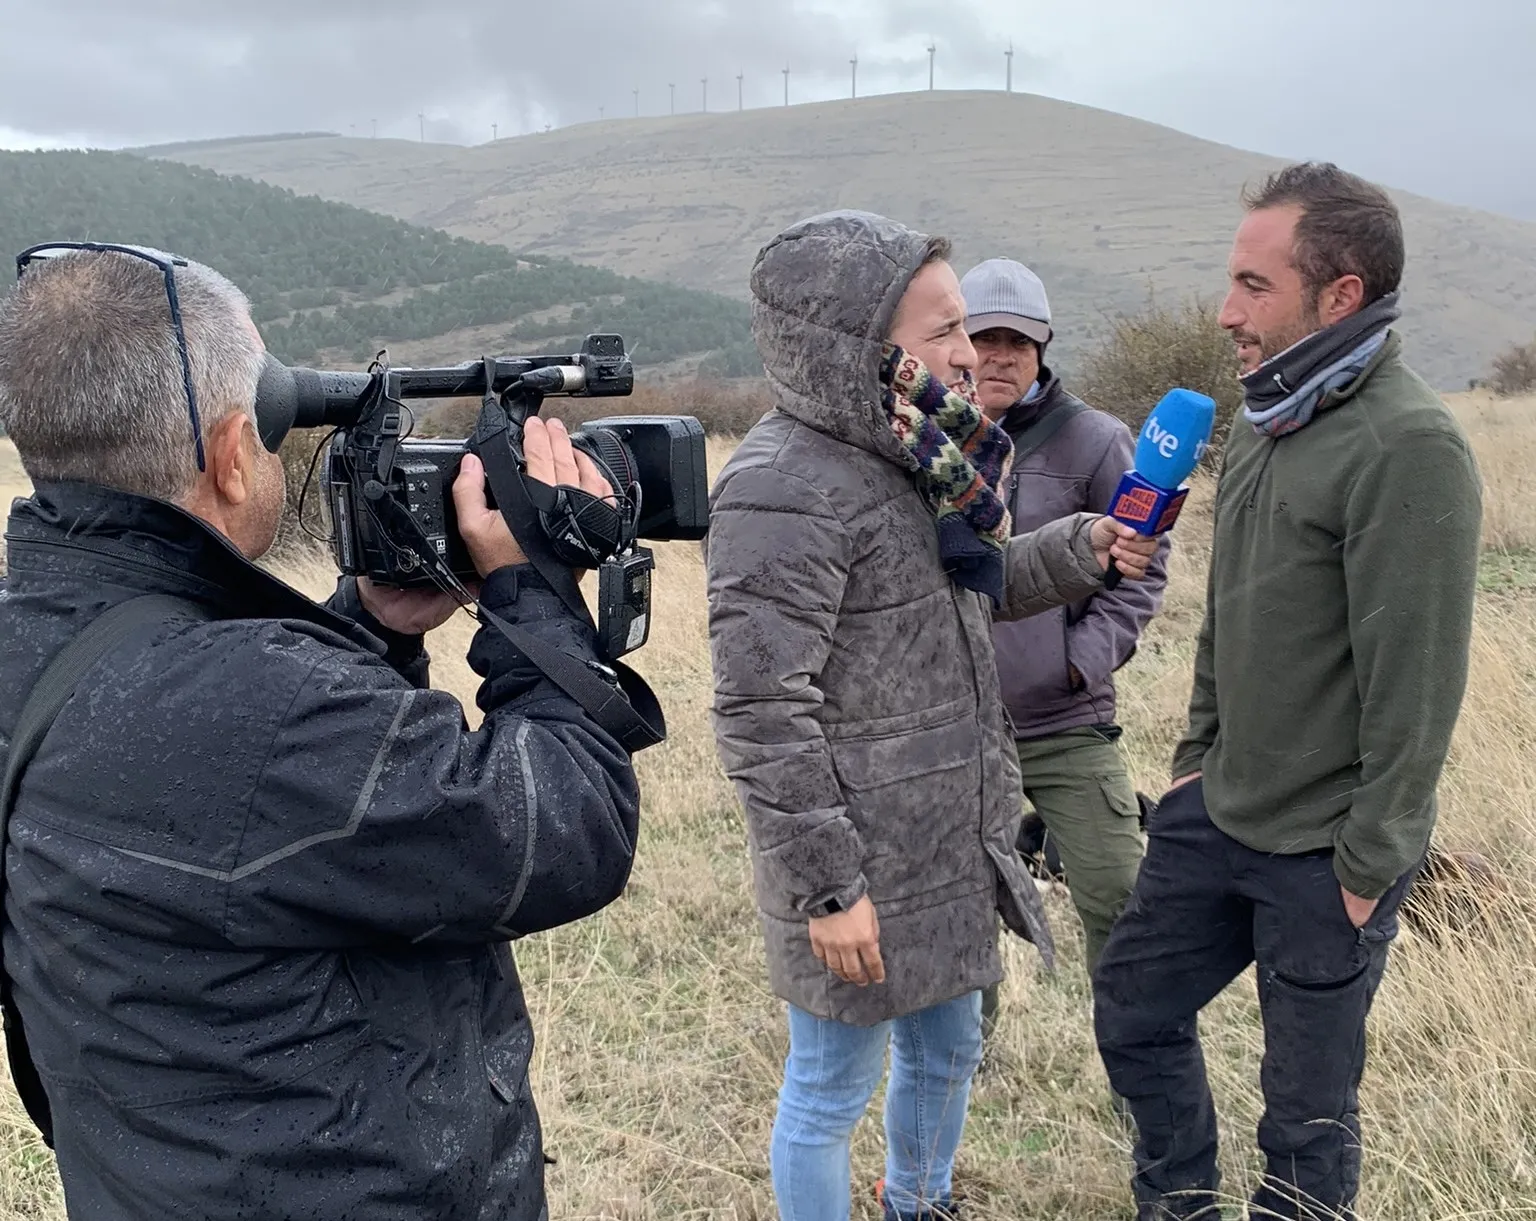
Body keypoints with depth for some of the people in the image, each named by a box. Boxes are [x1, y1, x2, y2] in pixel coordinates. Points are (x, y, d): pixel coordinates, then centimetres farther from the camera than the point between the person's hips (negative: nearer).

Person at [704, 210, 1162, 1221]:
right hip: (862, 868, -9)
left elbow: (963, 596, 22)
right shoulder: (784, 491, -23)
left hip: (946, 850, 10)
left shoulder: (904, 455, 7)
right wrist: (827, 885, -20)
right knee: (832, 1090, 10)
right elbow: (761, 715, -23)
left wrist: (1078, 551, 6)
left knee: (947, 1050, 26)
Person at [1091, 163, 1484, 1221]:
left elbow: (1415, 685, -21)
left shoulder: (1409, 447, -20)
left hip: (1325, 852, -8)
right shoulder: (1265, 425, 8)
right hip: (1218, 812, 8)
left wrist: (1368, 869, -17)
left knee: (1310, 1103, 8)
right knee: (1133, 1003, 18)